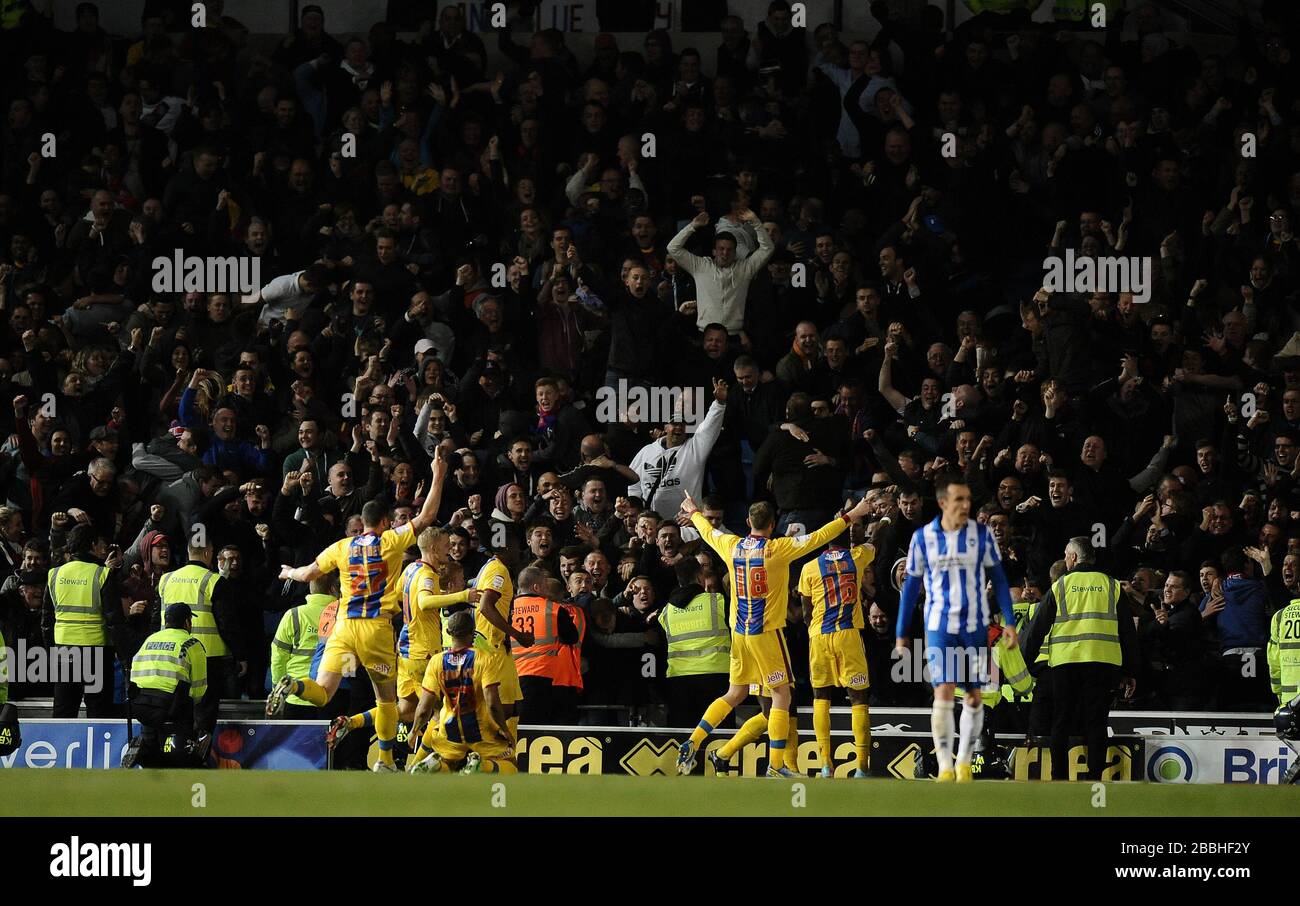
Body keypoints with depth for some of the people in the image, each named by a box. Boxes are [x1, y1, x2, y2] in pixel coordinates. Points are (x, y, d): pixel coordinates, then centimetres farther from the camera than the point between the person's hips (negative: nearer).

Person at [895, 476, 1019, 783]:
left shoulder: (982, 534, -1)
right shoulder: (923, 538, -2)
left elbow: (998, 578, 6)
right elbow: (911, 586, 6)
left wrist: (1009, 622, 0)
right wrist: (900, 634, 7)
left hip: (975, 626, 1)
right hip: (939, 625, -1)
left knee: (974, 695, 5)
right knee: (943, 692, -13)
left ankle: (964, 762, 19)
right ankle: (944, 767, -10)